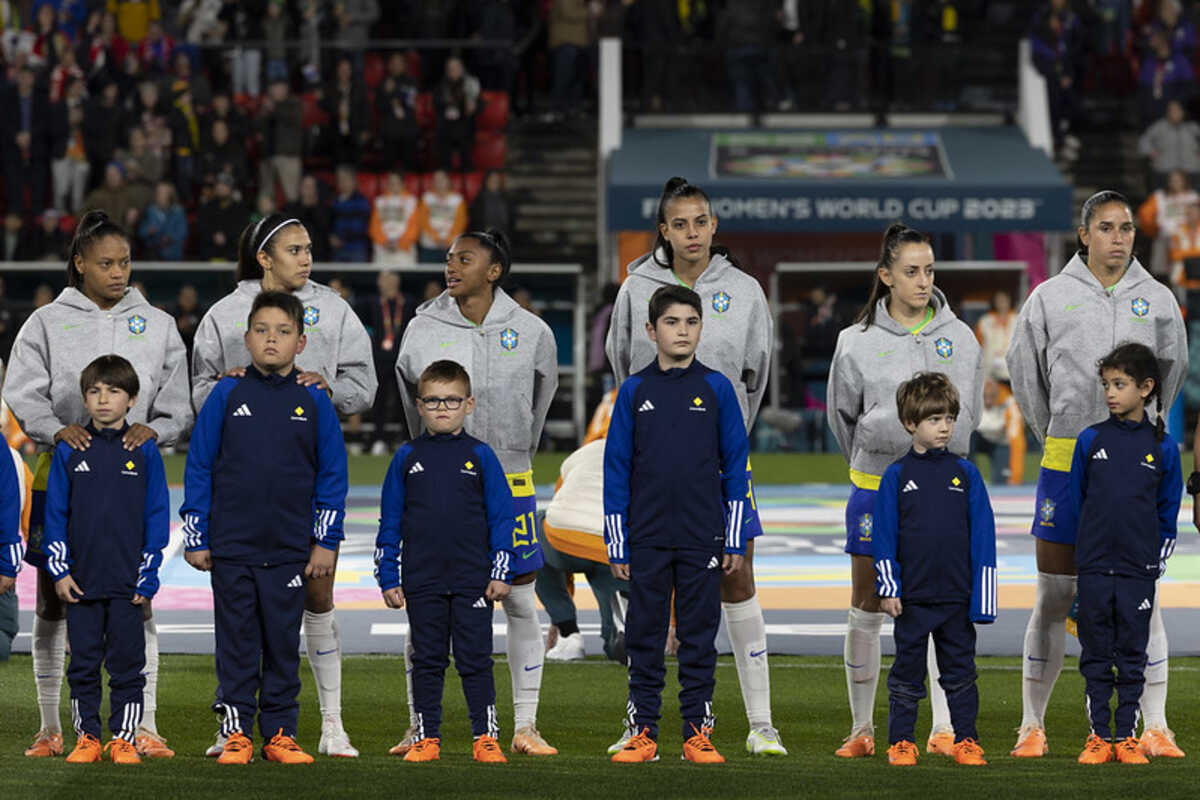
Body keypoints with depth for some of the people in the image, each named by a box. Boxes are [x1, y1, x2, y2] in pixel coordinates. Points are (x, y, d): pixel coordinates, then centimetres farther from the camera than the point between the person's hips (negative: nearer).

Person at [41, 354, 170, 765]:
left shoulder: (144, 452, 1)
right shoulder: (69, 451, 4)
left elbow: (157, 516, 2)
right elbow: (54, 513, 6)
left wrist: (147, 576, -4)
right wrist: (59, 571, -2)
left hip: (127, 582, -1)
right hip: (81, 581, 1)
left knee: (127, 663, 2)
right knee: (83, 663, 6)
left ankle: (124, 738, 9)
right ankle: (87, 737, 14)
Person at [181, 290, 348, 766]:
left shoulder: (314, 401, 3)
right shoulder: (226, 395, 1)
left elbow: (332, 474, 6)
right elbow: (199, 467, 4)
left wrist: (327, 542, 1)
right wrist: (195, 538, 0)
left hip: (290, 549, 1)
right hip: (231, 547, 0)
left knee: (283, 644, 6)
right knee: (237, 644, 4)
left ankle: (281, 734, 13)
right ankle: (236, 734, 10)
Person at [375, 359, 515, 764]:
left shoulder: (480, 456, 3)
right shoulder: (407, 457, 6)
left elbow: (501, 516, 4)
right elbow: (390, 521, 9)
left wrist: (501, 573, -2)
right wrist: (388, 579, 5)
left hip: (473, 580, -1)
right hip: (421, 582, 1)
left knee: (475, 659, 0)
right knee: (427, 661, 7)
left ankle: (486, 737, 5)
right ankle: (427, 737, 13)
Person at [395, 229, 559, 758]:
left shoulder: (531, 332, 0)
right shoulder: (424, 329, -1)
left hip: (508, 483, 0)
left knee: (520, 603, 2)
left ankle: (525, 727, 9)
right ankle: (420, 728, 10)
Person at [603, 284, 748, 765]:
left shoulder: (717, 389, 3)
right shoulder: (634, 392, 3)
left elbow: (736, 466, 4)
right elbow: (616, 470, 4)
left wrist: (735, 540, -1)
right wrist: (617, 545, 0)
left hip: (702, 540, 0)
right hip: (647, 542, 0)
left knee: (699, 637, 4)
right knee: (644, 638, 5)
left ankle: (697, 733, 9)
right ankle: (643, 733, 10)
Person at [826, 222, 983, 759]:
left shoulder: (958, 337, 3)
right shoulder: (858, 342, -1)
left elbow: (967, 412, 12)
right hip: (875, 487, 0)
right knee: (867, 611, 5)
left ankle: (945, 729, -4)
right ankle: (862, 729, 14)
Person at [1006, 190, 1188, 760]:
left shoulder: (1157, 300, 7)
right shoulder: (1051, 298, 3)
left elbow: (1172, 370, 19)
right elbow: (1024, 371, 12)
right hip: (1066, 466, -1)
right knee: (1054, 599, 2)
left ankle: (1154, 728, 2)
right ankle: (1032, 727, 9)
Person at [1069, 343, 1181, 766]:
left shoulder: (1162, 446, 0)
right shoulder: (1091, 440, 1)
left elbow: (1167, 512, 9)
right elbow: (1076, 502, 10)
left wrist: (1157, 562, 7)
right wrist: (1088, 549, 11)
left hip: (1139, 570, -1)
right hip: (1094, 568, 1)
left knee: (1132, 656, 5)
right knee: (1096, 655, 4)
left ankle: (1127, 737, 10)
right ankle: (1098, 735, 10)